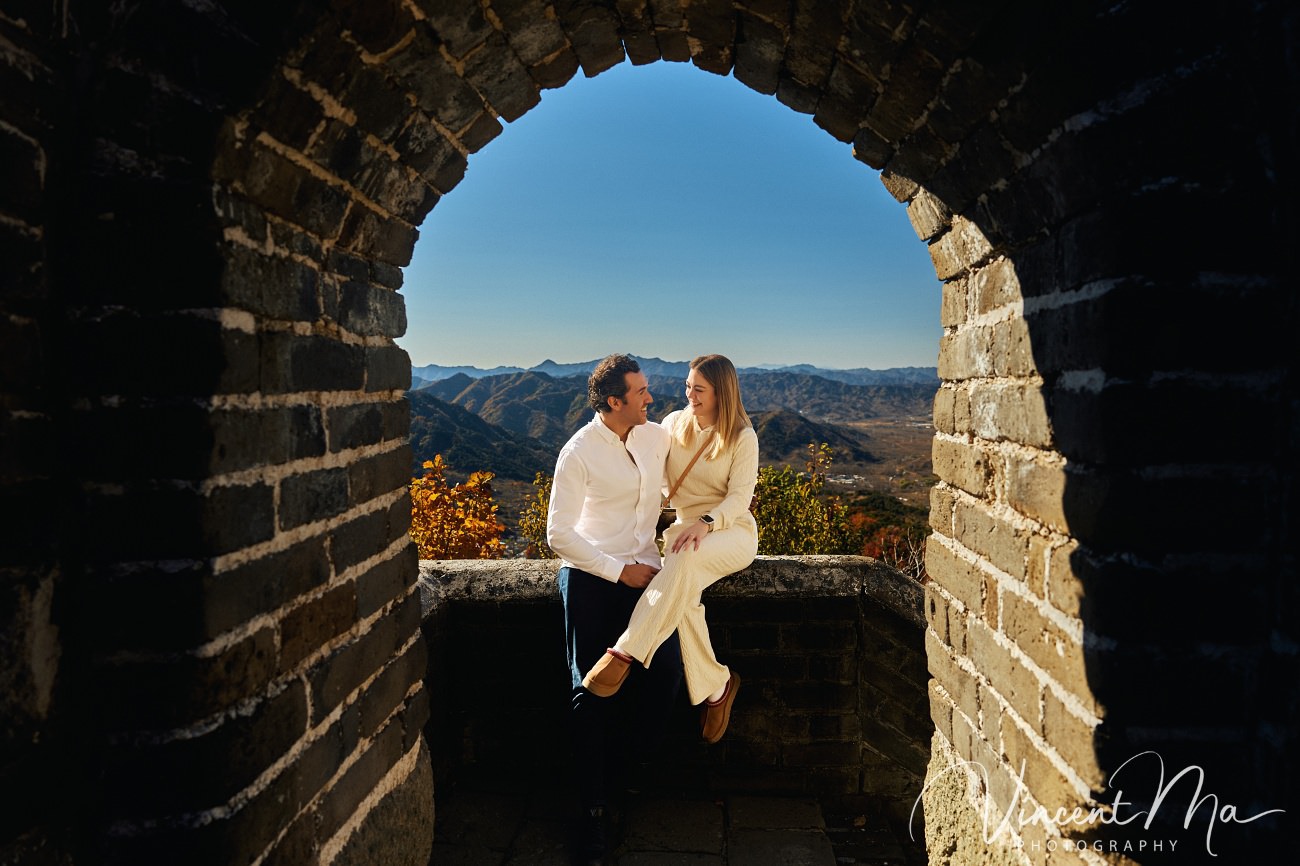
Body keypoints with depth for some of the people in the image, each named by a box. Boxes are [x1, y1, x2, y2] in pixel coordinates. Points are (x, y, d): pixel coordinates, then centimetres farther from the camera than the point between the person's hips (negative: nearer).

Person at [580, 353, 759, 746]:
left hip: (733, 531, -3)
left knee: (685, 563, -39)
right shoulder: (674, 424, 7)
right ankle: (716, 687, -13)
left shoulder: (743, 437, -4)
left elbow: (739, 497, -13)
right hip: (685, 528, 3)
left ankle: (625, 652, -36)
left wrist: (706, 523, -30)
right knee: (682, 598, -31)